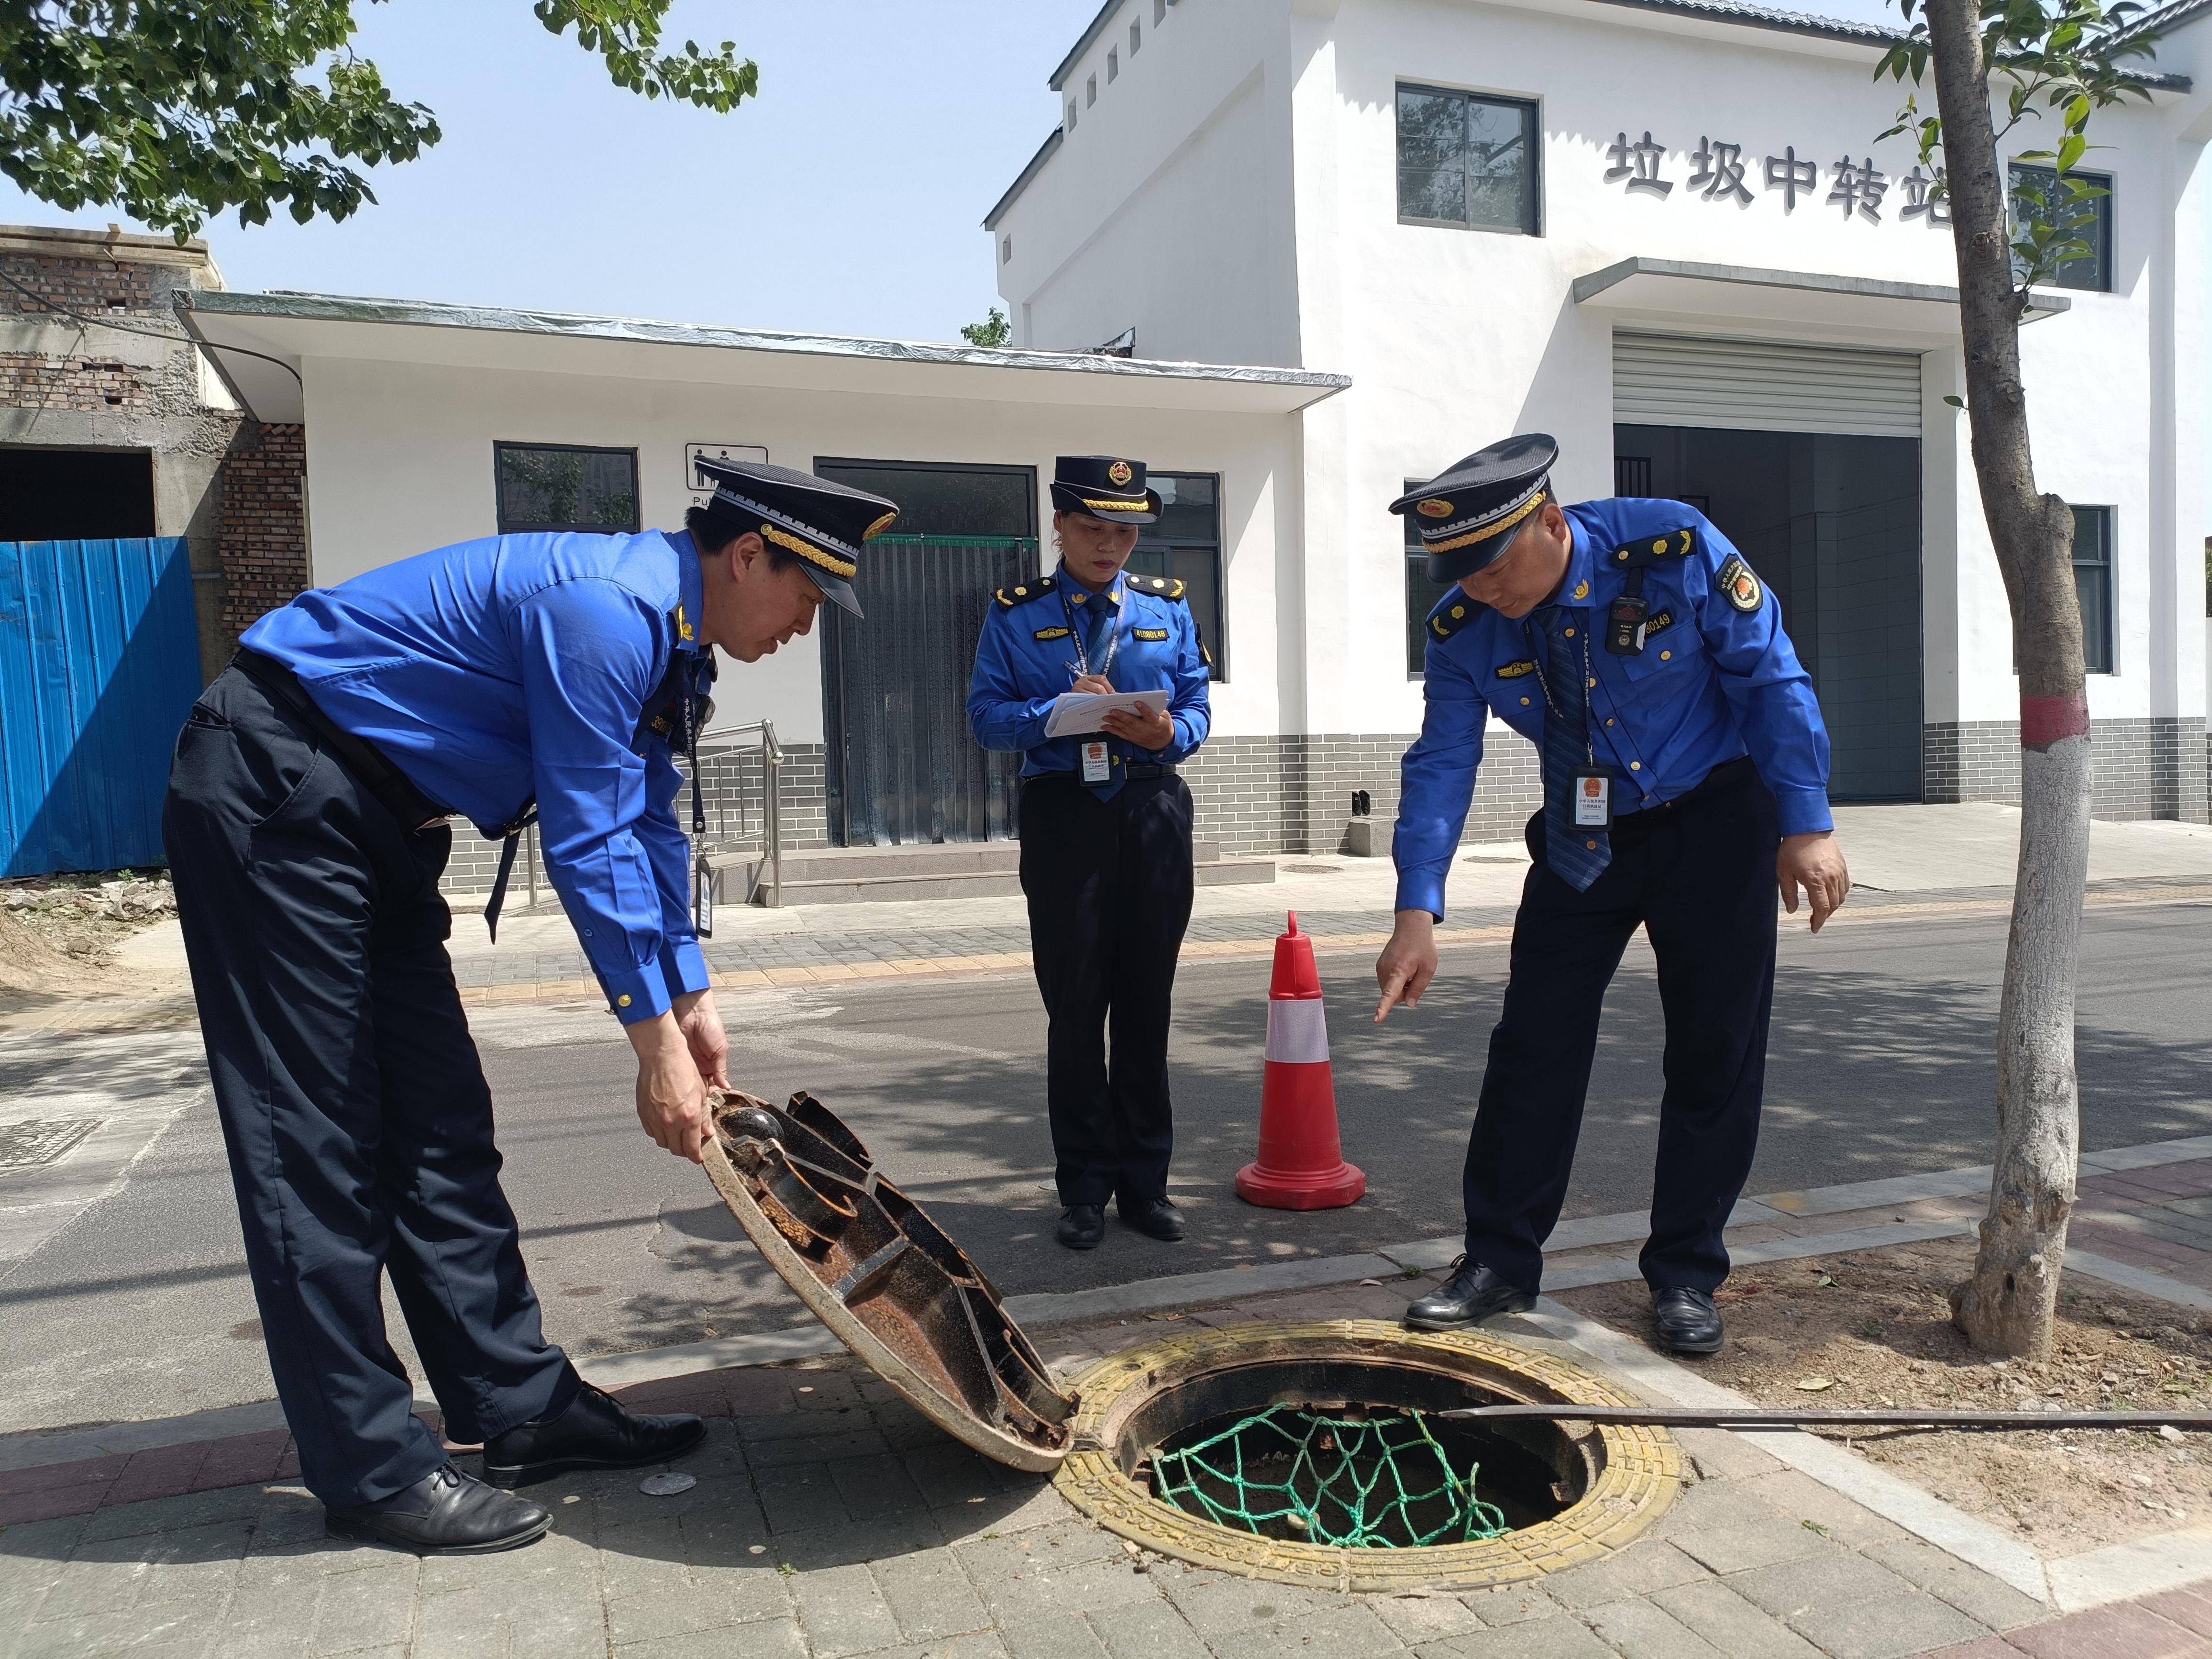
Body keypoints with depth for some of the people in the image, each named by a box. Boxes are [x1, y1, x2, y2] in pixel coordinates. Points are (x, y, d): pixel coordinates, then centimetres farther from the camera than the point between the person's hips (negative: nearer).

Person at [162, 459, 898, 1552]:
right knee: (318, 1142, -6)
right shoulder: (605, 607, -23)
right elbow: (588, 841, -23)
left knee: (440, 1129, 8)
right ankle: (370, 1469, 3)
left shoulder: (667, 636, 8)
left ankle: (518, 1406, 14)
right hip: (276, 794, -10)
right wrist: (656, 1041, -17)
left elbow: (648, 826, 13)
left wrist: (692, 996, 10)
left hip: (372, 821, 10)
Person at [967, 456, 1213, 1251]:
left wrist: (1169, 732, -14)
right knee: (1075, 1008, 3)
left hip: (1154, 811, 2)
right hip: (1064, 816, -2)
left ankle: (1145, 1183, 19)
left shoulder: (1167, 607, 13)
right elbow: (987, 715, -2)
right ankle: (1085, 1190, 15)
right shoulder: (1016, 614, 5)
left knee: (1147, 1005, 7)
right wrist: (1063, 712, -18)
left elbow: (1198, 706, 9)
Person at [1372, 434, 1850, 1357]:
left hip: (1713, 827, -2)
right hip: (1581, 844, 2)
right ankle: (1500, 1262, 11)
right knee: (1532, 1045, -1)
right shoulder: (1464, 628, -13)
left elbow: (1771, 679, -13)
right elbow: (1442, 765, -13)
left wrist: (1807, 826, -15)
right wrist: (1418, 912, -23)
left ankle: (1685, 1277, 15)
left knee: (1715, 1054, 1)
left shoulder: (1675, 551, -22)